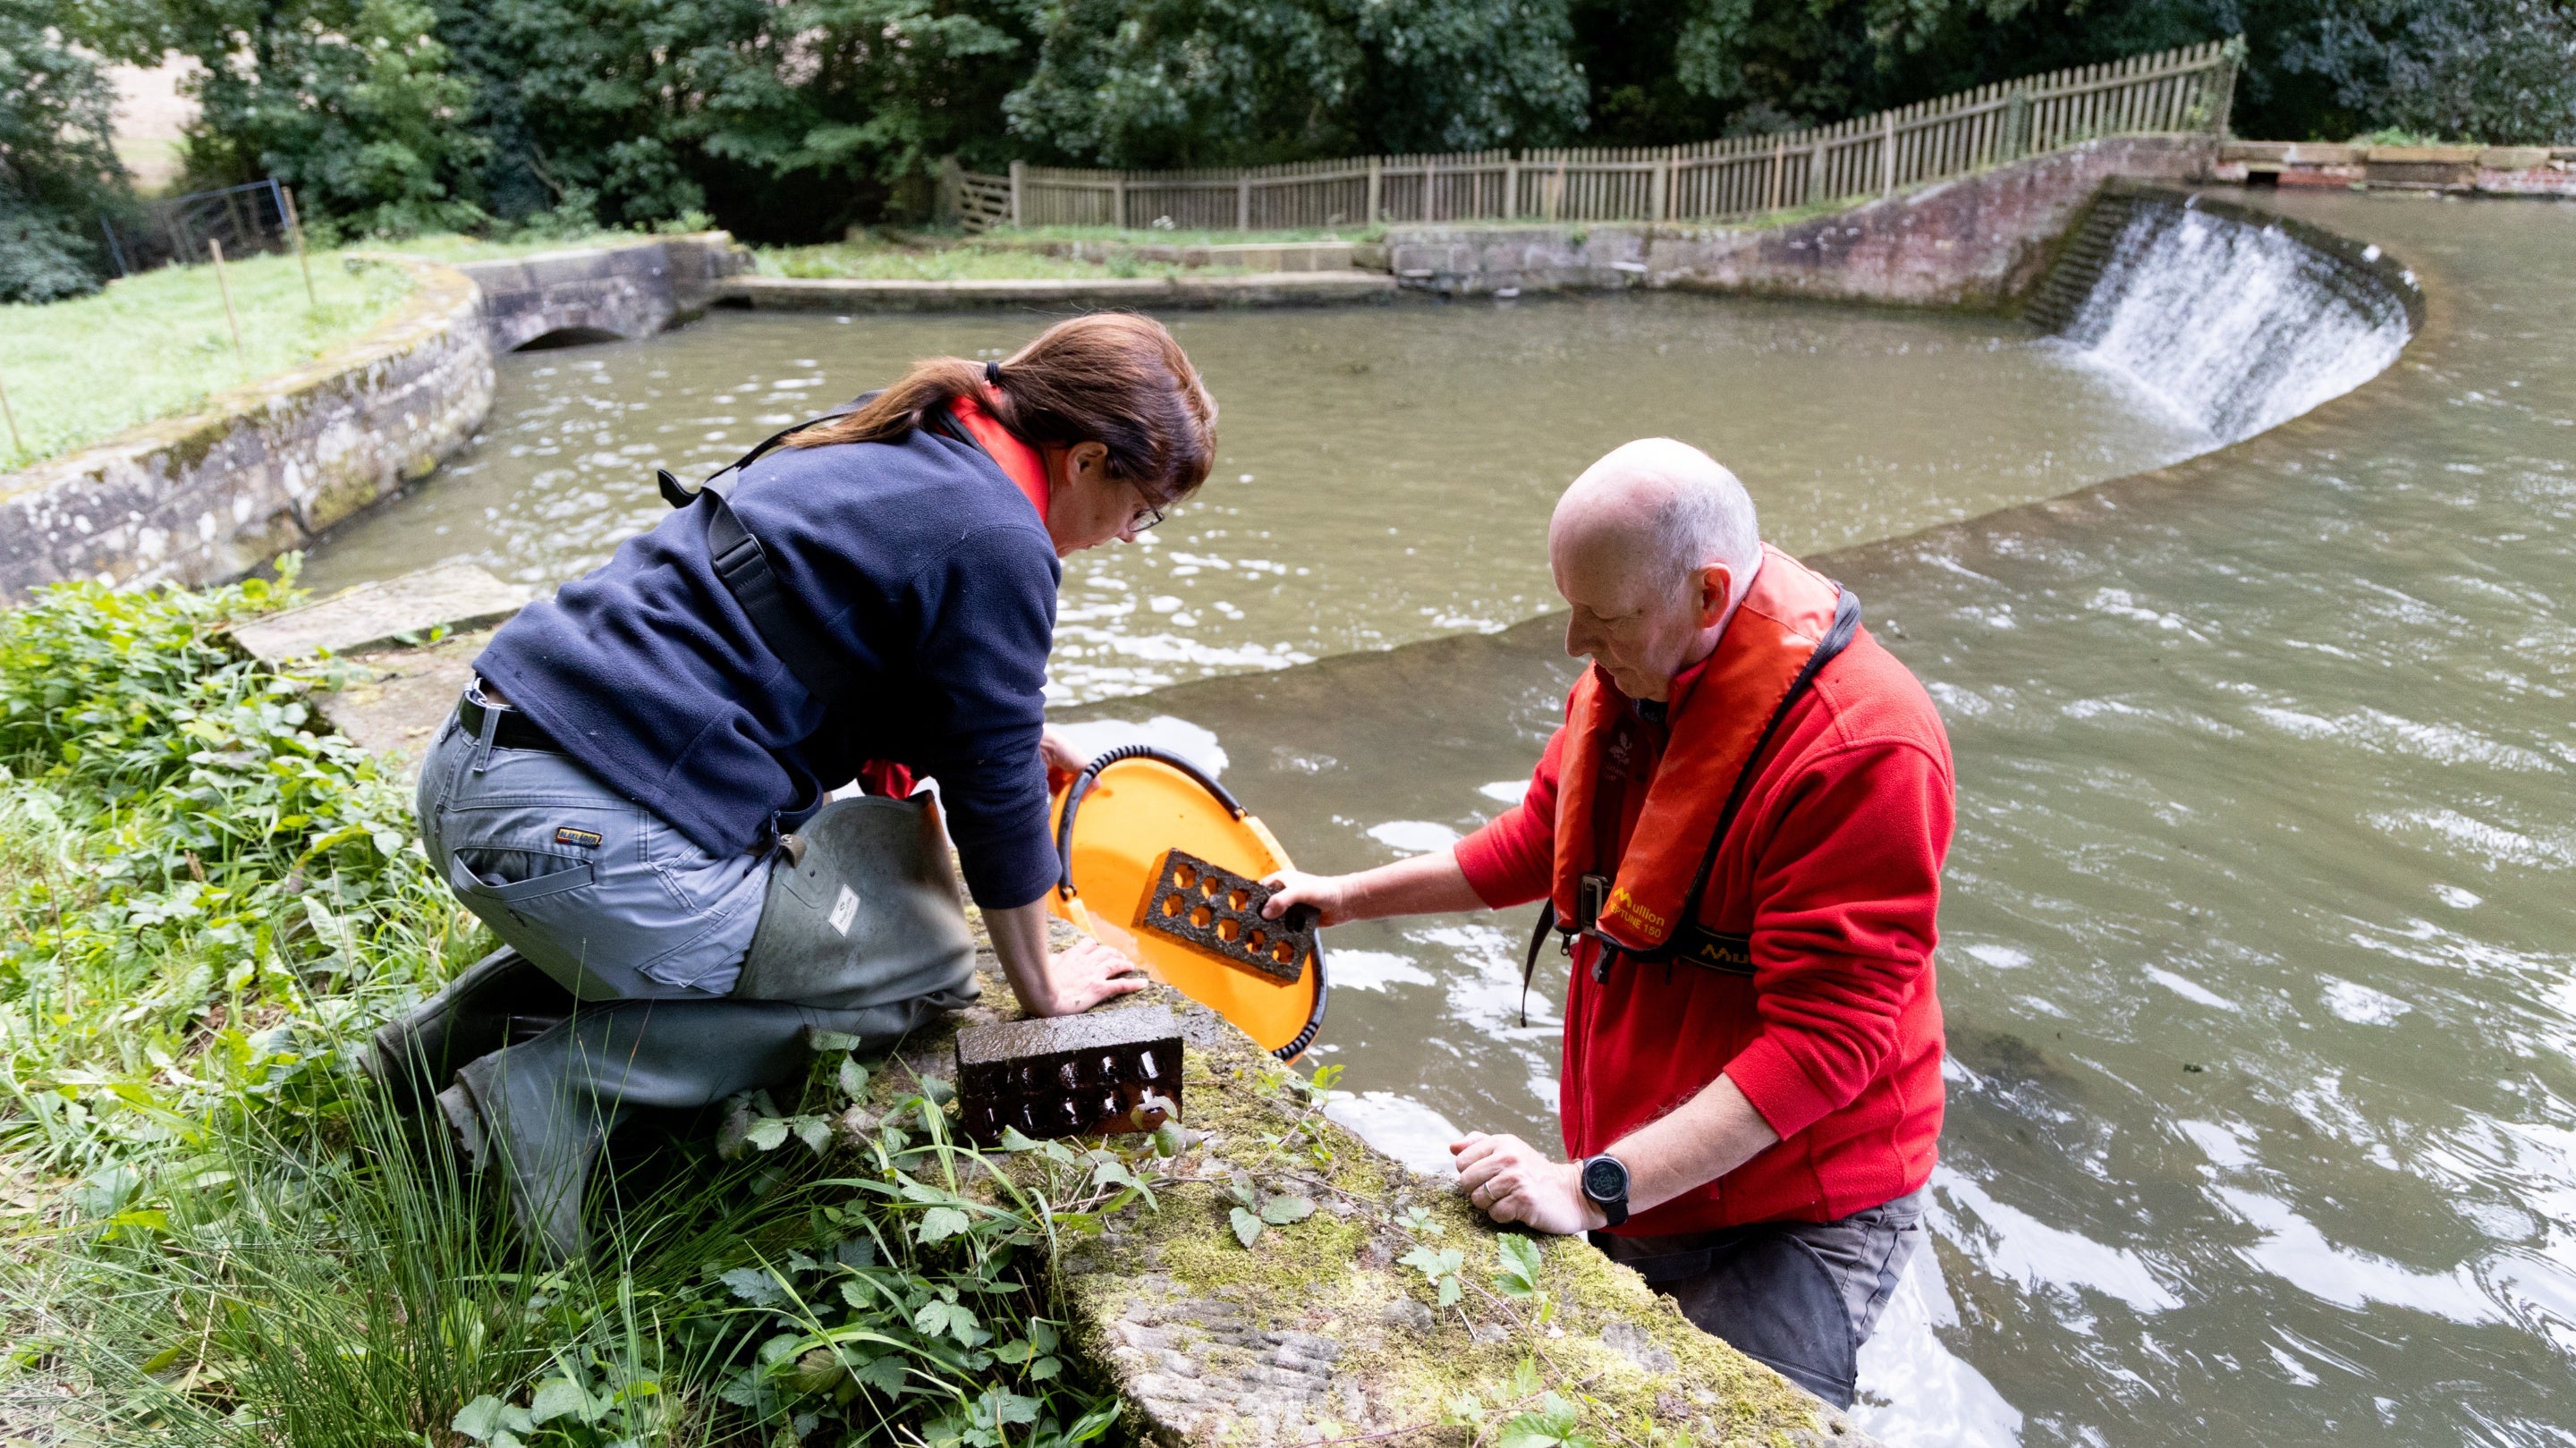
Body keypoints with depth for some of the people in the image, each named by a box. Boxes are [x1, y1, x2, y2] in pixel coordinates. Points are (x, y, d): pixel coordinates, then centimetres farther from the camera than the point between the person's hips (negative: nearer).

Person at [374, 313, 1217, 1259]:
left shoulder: (872, 443, 16)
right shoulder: (997, 543, -10)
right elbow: (995, 795, -3)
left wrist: (998, 725, 29)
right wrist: (1041, 988, 12)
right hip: (583, 840, -9)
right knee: (928, 961, 7)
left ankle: (467, 1022, 19)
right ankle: (557, 1083, -3)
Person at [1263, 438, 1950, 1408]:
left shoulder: (1863, 750, -26)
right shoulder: (1635, 672, 0)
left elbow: (1823, 1038, -27)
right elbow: (1538, 843, 18)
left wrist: (1593, 1189, -30)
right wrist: (1351, 895, 19)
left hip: (1793, 1221, -7)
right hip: (1629, 1191, 7)